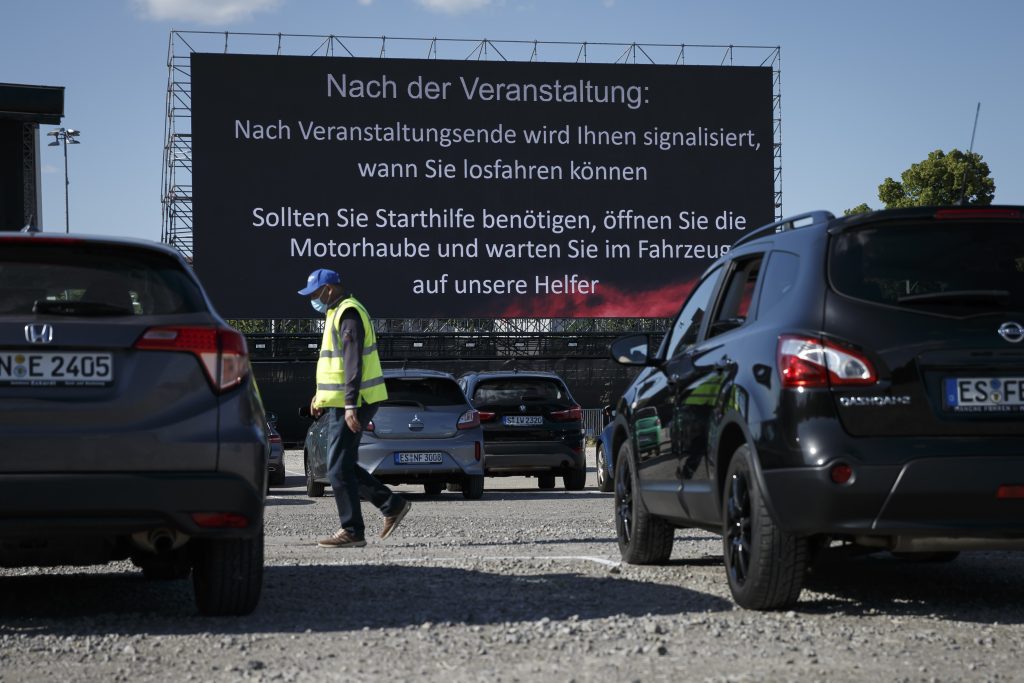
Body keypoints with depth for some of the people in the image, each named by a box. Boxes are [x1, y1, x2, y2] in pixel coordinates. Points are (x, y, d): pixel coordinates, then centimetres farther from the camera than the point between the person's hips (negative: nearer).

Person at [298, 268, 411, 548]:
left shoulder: (348, 313, -14)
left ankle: (352, 532, -2)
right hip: (340, 404, 11)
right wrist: (321, 395, 28)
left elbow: (353, 362, -22)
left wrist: (350, 405, -27)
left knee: (339, 469, -7)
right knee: (343, 466, 13)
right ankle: (392, 504, 16)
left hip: (350, 405, -11)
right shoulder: (338, 313, 20)